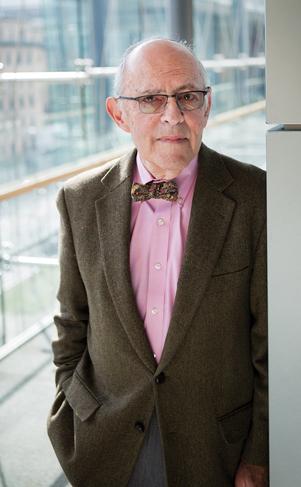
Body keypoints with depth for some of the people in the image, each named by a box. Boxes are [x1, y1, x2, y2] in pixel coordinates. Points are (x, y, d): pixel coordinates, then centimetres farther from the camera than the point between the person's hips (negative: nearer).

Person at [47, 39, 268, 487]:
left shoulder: (256, 197, -12)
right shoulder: (81, 201, -4)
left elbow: (271, 339, -9)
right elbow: (73, 323, 5)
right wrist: (68, 422, 6)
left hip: (216, 448, -1)